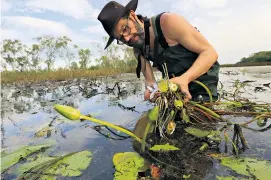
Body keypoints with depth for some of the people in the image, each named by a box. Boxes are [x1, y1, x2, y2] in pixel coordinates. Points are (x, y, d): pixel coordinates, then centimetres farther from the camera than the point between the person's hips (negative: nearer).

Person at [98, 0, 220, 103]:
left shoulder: (167, 22, -21)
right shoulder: (138, 49, 1)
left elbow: (209, 52, -21)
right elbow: (150, 81, -3)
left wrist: (185, 78, -37)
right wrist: (151, 90, -27)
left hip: (202, 82, -5)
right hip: (174, 86, 6)